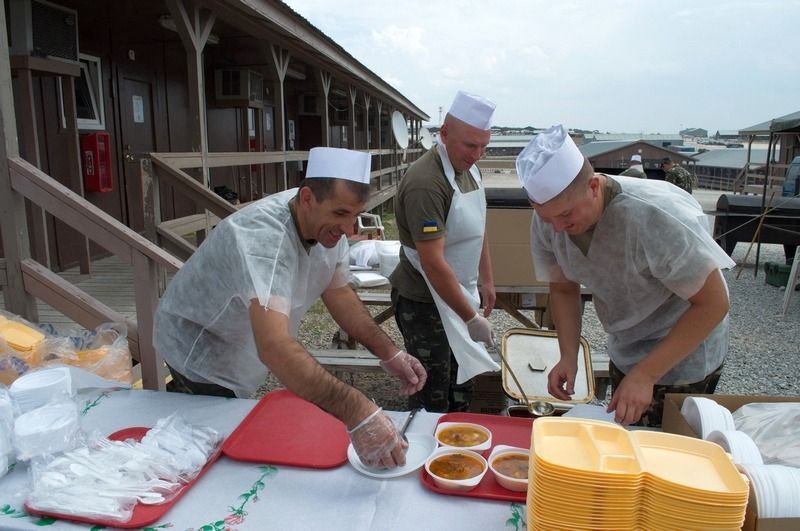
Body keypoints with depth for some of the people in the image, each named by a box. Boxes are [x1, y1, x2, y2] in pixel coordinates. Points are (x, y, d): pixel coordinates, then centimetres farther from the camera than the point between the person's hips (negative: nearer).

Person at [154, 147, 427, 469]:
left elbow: (338, 293, -4)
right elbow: (274, 347, -52)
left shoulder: (327, 225, -14)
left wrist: (389, 354, -16)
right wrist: (358, 413, -60)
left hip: (240, 356, 7)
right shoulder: (262, 236, -40)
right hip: (199, 354, -7)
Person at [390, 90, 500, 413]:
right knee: (433, 400, 5)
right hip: (425, 303, -9)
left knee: (462, 386, 21)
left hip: (459, 293, 9)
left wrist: (486, 280, 16)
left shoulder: (469, 167, 5)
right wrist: (471, 318, -22)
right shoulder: (425, 183, -26)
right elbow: (433, 263, -28)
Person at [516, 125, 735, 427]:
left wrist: (645, 374, -29)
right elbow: (563, 289, -2)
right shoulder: (548, 221, -16)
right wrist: (568, 357, -15)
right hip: (623, 354, 6)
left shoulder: (655, 215, -35)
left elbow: (713, 303, -26)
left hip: (682, 356, -5)